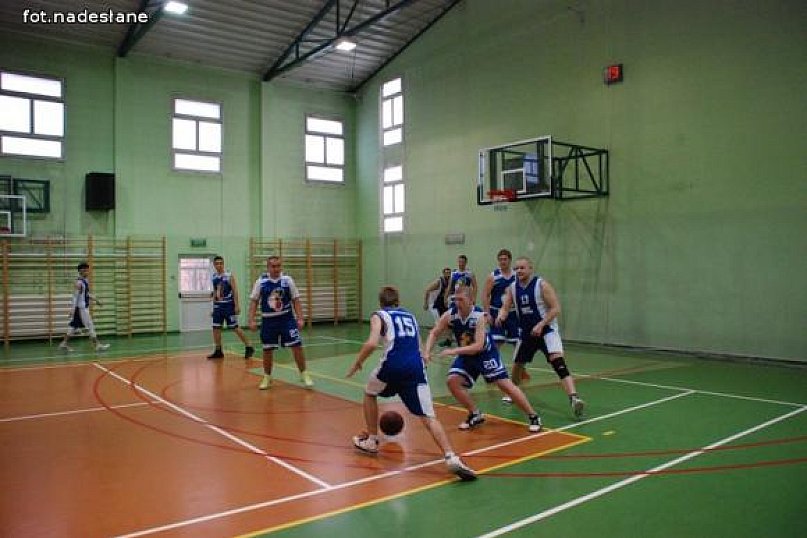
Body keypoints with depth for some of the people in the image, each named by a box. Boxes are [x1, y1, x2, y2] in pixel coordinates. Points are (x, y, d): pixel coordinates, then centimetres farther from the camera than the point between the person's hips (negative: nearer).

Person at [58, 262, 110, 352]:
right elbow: (75, 296, -20)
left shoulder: (85, 281, 11)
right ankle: (97, 345, 1)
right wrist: (73, 309, -21)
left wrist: (95, 300, 20)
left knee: (73, 326, 14)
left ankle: (63, 344, 20)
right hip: (81, 308, -10)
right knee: (90, 326, -4)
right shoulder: (79, 282, -17)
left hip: (84, 307, 10)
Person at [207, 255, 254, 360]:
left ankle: (249, 347, 5)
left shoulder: (229, 275, -9)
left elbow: (235, 291, -12)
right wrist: (214, 306, 18)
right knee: (216, 328, 5)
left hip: (229, 305, -6)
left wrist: (237, 305, -18)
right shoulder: (214, 277, 9)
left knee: (235, 327, -5)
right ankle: (218, 351, 16)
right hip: (218, 305, 6)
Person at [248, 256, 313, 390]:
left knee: (297, 346, -6)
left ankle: (304, 374, 8)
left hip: (287, 318, 0)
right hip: (268, 320, 1)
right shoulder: (261, 281, -4)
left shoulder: (287, 280, -4)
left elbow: (296, 300, 1)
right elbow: (254, 301, 3)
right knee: (267, 350, 8)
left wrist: (300, 319, -6)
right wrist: (252, 320, -4)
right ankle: (267, 377, 28)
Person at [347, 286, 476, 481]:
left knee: (369, 393, 29)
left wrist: (357, 362, 10)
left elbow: (372, 343, -7)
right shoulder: (410, 316, 29)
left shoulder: (379, 315, 14)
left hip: (392, 364, -3)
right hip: (416, 366, 3)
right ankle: (451, 458, -21)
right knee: (429, 417, -2)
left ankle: (371, 441, 35)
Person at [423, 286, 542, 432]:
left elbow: (478, 346, -35)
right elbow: (434, 333, -6)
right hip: (466, 355, 5)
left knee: (505, 385, -10)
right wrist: (426, 352, -22)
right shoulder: (450, 315, -16)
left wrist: (453, 351, -41)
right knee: (452, 381, -8)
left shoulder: (479, 316, -29)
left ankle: (533, 417, 5)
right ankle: (475, 415, 10)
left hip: (486, 353, -5)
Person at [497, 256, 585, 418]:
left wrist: (541, 325, -25)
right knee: (517, 364, 16)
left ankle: (574, 398, -34)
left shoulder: (542, 285, -15)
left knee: (557, 361, -25)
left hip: (546, 329, -6)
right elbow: (505, 307, 2)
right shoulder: (513, 287, 0)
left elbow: (556, 308, -16)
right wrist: (501, 315, -22)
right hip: (526, 332, 6)